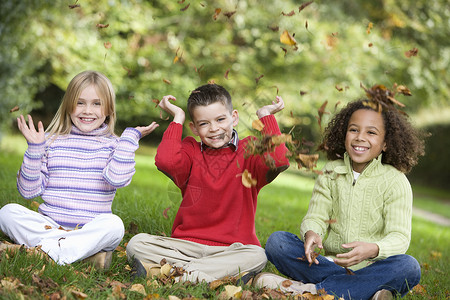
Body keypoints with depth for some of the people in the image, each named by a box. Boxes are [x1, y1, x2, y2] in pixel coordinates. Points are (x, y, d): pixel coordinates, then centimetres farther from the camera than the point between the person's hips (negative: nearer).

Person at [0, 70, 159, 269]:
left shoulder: (113, 145, 6)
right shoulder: (51, 141, 9)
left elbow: (117, 178, -17)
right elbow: (29, 191, 5)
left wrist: (130, 137, -9)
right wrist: (34, 148, -3)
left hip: (91, 229, -2)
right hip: (48, 224, 2)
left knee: (113, 224, -32)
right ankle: (86, 252, -29)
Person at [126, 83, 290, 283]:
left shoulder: (249, 151, 4)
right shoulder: (191, 150, 9)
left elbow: (278, 161, -19)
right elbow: (166, 161, -15)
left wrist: (265, 115, -8)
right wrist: (177, 118, -3)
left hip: (230, 249, -1)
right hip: (186, 245, 2)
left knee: (256, 256, -34)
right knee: (136, 244, -20)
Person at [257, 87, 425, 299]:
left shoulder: (395, 181, -2)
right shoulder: (331, 173, 7)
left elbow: (399, 236, -11)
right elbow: (316, 217, 1)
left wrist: (373, 249, -35)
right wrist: (311, 233, -25)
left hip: (371, 268, -2)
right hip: (330, 263, 2)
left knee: (408, 266, -33)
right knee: (276, 241, -17)